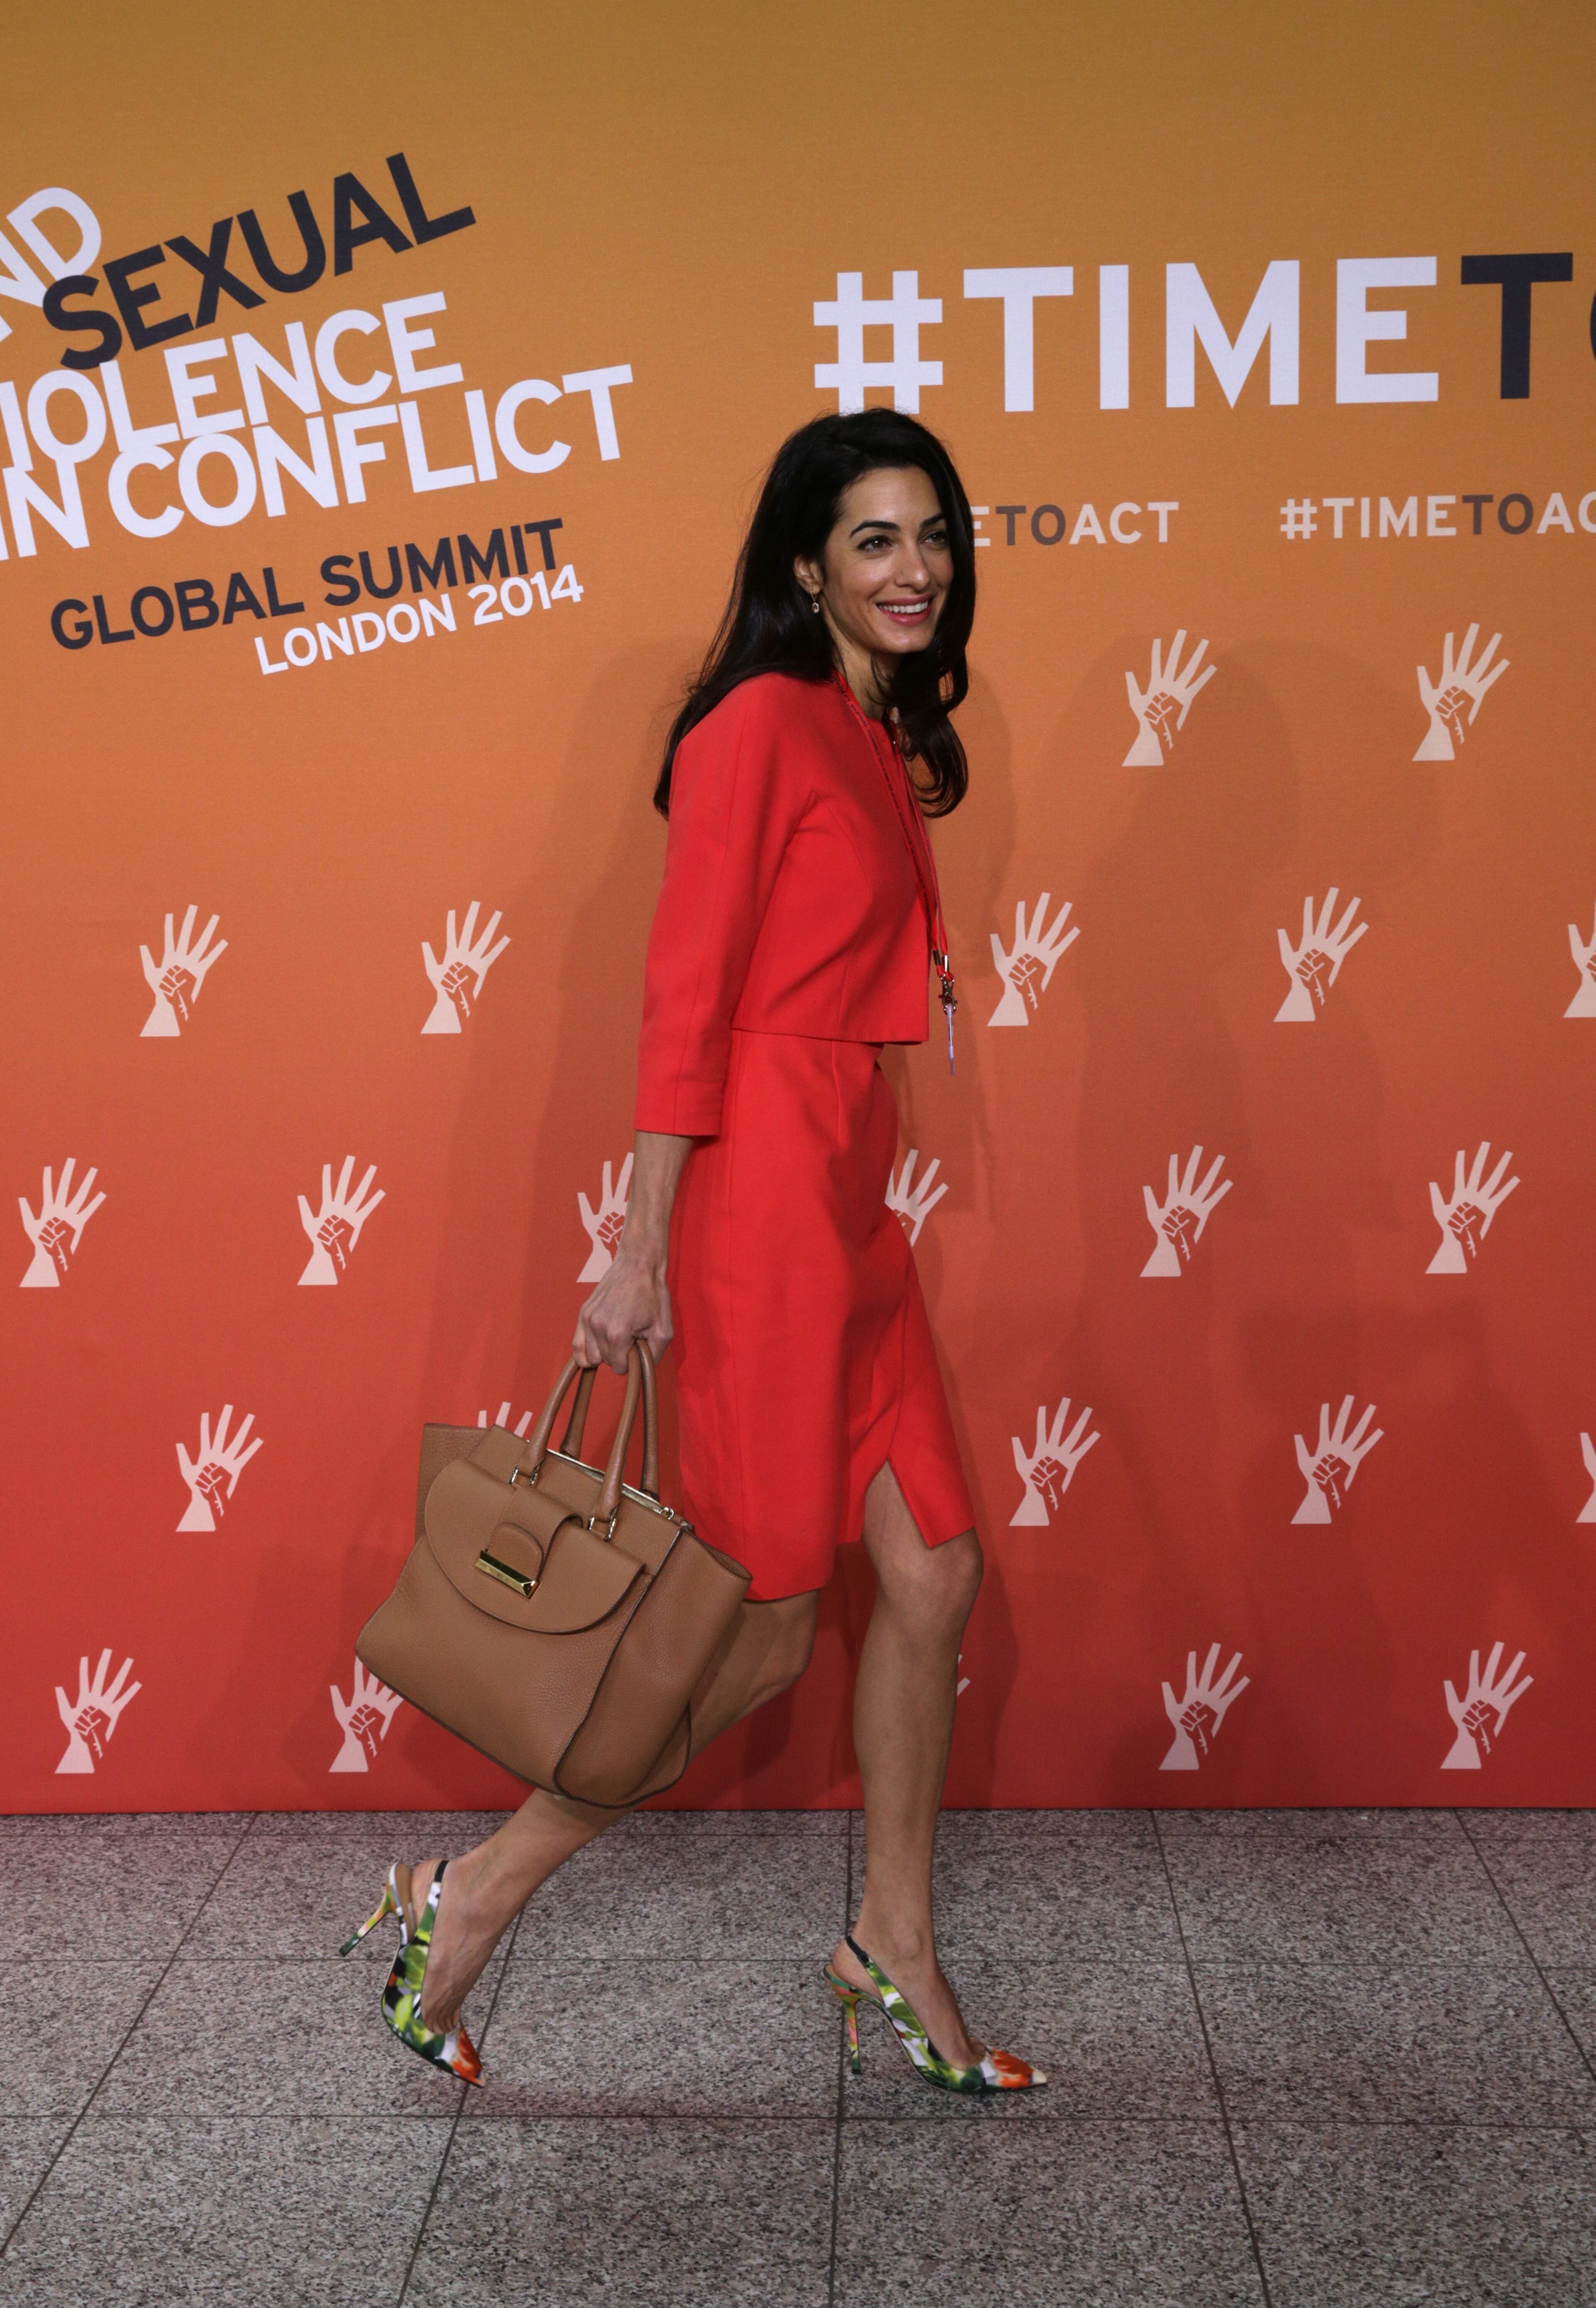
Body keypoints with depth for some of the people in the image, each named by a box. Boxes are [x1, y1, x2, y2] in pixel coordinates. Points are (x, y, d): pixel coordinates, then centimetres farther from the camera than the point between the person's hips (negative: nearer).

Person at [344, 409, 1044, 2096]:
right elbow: (685, 999, -14)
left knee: (934, 1576, 10)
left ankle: (892, 1947, 25)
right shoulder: (762, 724, -10)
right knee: (766, 1630, -1)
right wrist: (642, 1250, -16)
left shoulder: (883, 741, 17)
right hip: (764, 1193, -9)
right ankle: (475, 1893, 14)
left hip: (847, 1196, 9)